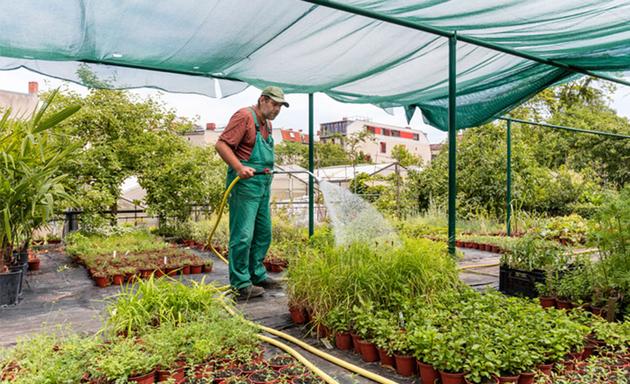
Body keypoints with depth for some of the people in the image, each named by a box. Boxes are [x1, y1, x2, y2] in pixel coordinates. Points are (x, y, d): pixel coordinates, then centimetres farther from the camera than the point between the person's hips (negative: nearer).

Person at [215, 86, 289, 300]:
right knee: (243, 234, -7)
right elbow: (221, 144, -17)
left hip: (263, 186, 10)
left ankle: (257, 276, 26)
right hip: (245, 184, -10)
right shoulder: (245, 116, -9)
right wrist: (239, 167, -28)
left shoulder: (267, 124, 20)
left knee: (263, 233, 14)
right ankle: (240, 285, 0)